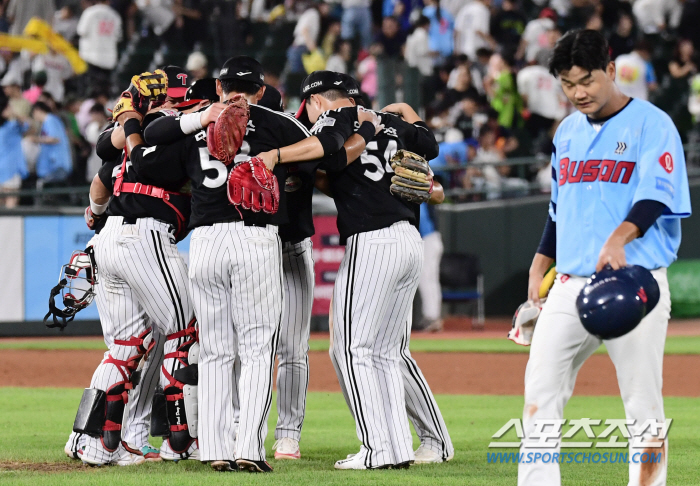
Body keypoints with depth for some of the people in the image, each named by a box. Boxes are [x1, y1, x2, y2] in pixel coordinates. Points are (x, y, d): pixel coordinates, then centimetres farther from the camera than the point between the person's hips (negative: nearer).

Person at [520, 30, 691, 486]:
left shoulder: (652, 124, -4)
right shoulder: (568, 131, 17)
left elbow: (655, 196, -17)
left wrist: (620, 236, -33)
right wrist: (539, 269, 21)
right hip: (571, 284, 6)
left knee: (643, 404, -4)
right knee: (540, 392, -3)